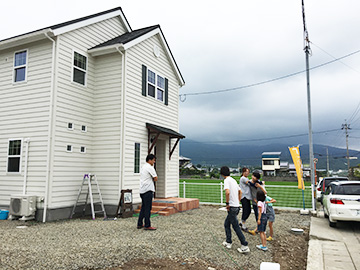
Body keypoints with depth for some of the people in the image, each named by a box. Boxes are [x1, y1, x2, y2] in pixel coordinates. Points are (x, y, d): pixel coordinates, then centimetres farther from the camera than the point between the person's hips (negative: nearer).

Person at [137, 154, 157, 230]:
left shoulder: (143, 167, 18)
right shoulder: (150, 167, -11)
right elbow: (155, 178, -10)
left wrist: (151, 179, 6)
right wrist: (152, 179, 7)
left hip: (142, 190, 9)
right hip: (148, 190, -9)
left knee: (143, 207, 14)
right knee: (148, 208, -5)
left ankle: (140, 224, 18)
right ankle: (147, 225, -2)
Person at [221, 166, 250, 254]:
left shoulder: (227, 180, -13)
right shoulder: (233, 180, 15)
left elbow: (227, 192, -28)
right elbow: (240, 191, 25)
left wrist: (227, 203, -17)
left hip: (232, 207, -9)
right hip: (237, 206, 9)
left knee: (236, 227, -3)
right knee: (226, 224, 19)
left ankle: (245, 246, -1)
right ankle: (228, 242, 23)